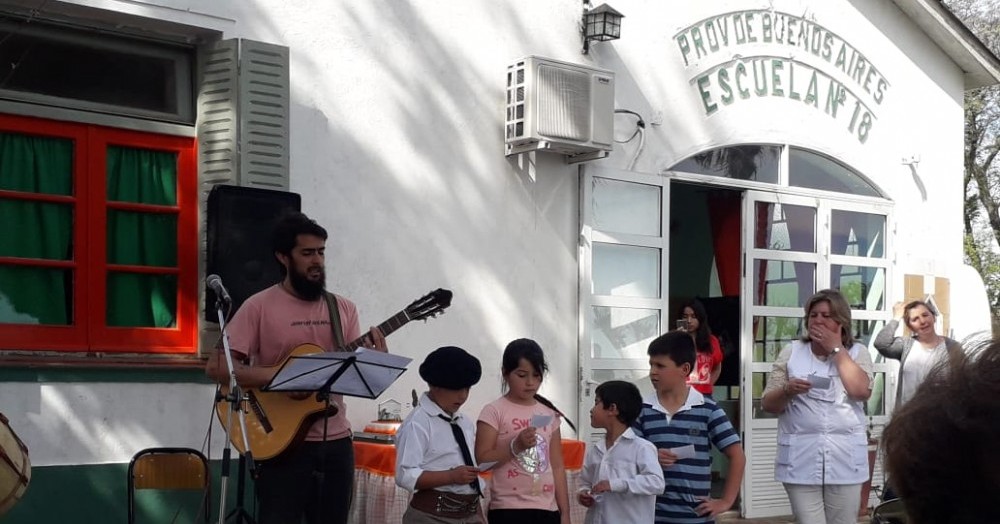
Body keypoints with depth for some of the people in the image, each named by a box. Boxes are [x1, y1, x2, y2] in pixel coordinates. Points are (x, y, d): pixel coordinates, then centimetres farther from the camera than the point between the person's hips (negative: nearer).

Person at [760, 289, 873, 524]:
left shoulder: (857, 353, 8)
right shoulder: (791, 352, 8)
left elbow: (861, 391, -12)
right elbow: (767, 405, 6)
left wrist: (836, 349, -6)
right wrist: (787, 390, -16)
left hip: (844, 459, 0)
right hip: (801, 459, 0)